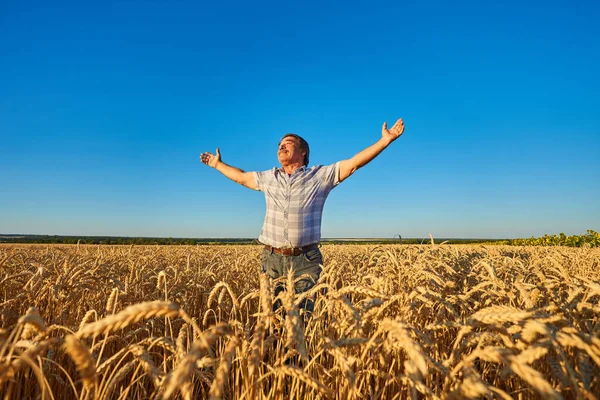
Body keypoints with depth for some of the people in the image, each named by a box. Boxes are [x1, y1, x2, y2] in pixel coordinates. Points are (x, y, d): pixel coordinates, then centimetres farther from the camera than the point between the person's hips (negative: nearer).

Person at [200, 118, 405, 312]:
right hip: (272, 259, 3)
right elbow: (241, 177, 31)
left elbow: (354, 162, 0)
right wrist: (218, 164, 40)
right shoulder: (269, 178, 15)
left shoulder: (320, 176, 4)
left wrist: (386, 139, -5)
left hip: (305, 261, -3)